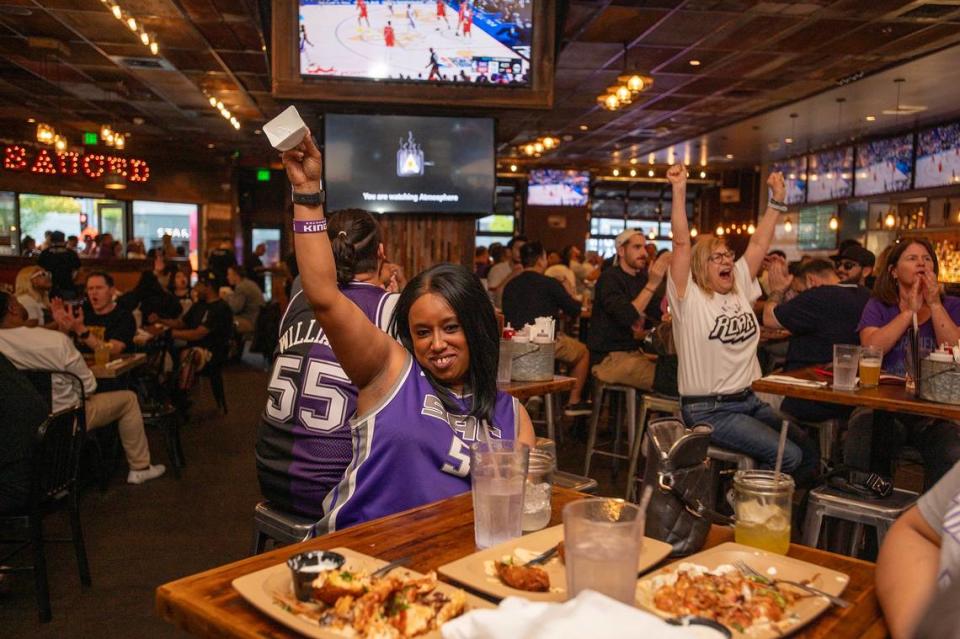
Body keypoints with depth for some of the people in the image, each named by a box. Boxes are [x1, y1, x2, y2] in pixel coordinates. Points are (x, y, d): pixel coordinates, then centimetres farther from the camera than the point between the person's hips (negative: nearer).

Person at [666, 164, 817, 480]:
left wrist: (777, 199, 8)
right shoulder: (689, 297, -9)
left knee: (809, 453, 1)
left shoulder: (740, 287, 10)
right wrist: (679, 192, -25)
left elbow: (759, 243, 12)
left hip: (749, 400, 8)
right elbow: (682, 243, -19)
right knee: (788, 457, -17)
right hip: (709, 410, -7)